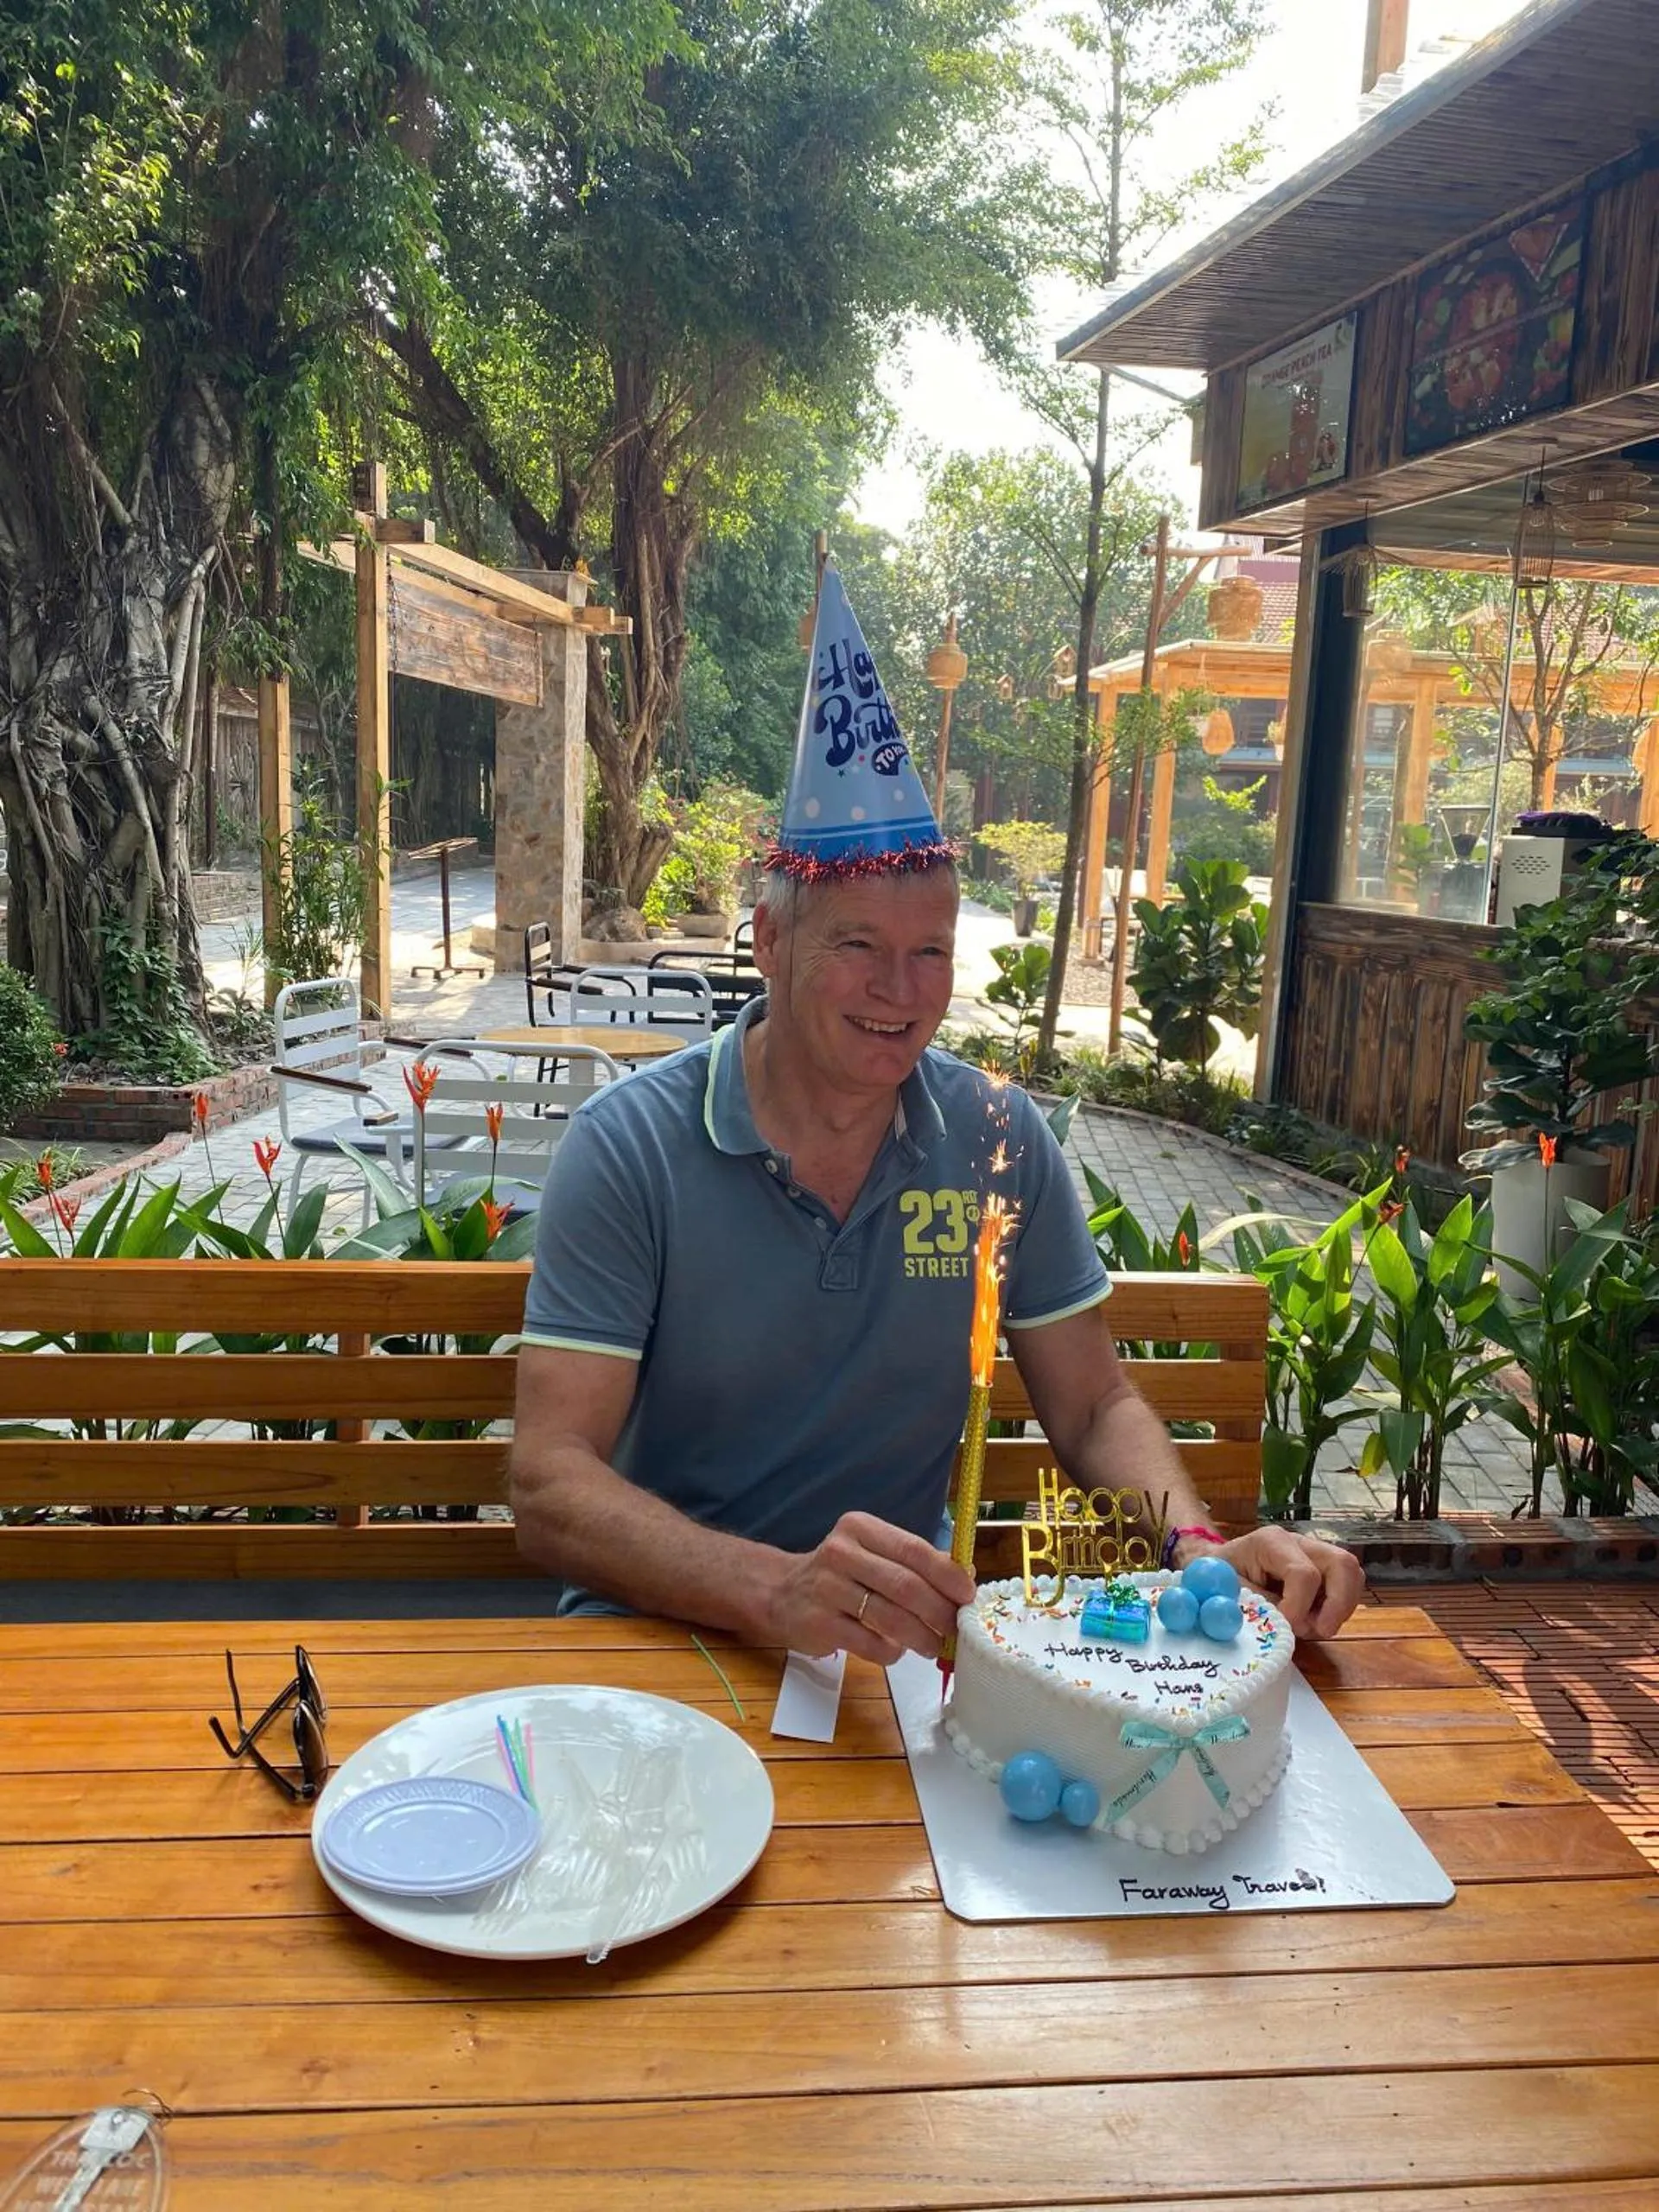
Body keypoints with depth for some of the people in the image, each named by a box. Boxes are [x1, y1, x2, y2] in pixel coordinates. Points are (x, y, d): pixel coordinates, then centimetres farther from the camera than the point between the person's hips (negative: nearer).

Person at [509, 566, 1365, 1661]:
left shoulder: (1002, 1139, -1)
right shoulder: (627, 1148, -12)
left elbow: (1095, 1407, 6)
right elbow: (552, 1488, -17)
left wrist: (1202, 1550, -15)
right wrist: (777, 1589, -35)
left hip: (906, 1636, 3)